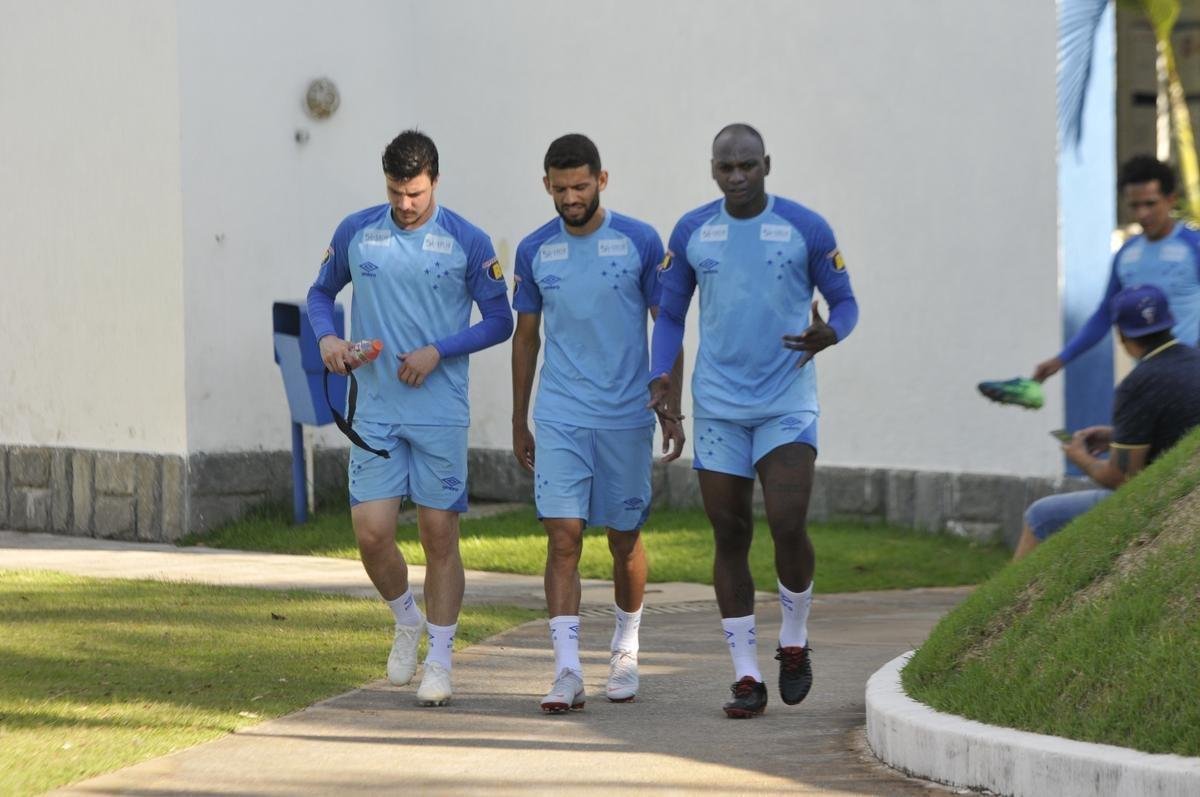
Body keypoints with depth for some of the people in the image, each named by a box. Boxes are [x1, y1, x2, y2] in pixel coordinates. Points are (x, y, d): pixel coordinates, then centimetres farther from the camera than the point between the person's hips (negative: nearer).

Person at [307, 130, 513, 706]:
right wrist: (327, 337, -4)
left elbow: (499, 321, 2)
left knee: (440, 536, 0)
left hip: (442, 414, -2)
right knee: (371, 533, -5)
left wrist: (437, 351, -11)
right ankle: (407, 621, 23)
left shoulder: (467, 242, -3)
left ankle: (439, 661, 11)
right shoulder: (356, 233, 4)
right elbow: (321, 292, 17)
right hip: (376, 412, 2)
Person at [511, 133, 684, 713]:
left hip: (627, 418, -1)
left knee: (624, 539, 8)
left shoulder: (640, 243, -2)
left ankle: (625, 652, 29)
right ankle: (567, 671, -14)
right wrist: (518, 424, 15)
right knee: (563, 538, -10)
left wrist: (673, 413, -1)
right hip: (559, 419, 1)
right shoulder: (535, 251, 4)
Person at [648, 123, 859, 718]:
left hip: (788, 406, -2)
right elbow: (670, 313, 12)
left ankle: (794, 642, 12)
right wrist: (660, 376, -4)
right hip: (717, 407, 2)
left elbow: (844, 301, 5)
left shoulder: (806, 228, -2)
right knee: (729, 538, 3)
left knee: (788, 525, -15)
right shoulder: (690, 232, 5)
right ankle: (746, 676, 10)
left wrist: (829, 334, -18)